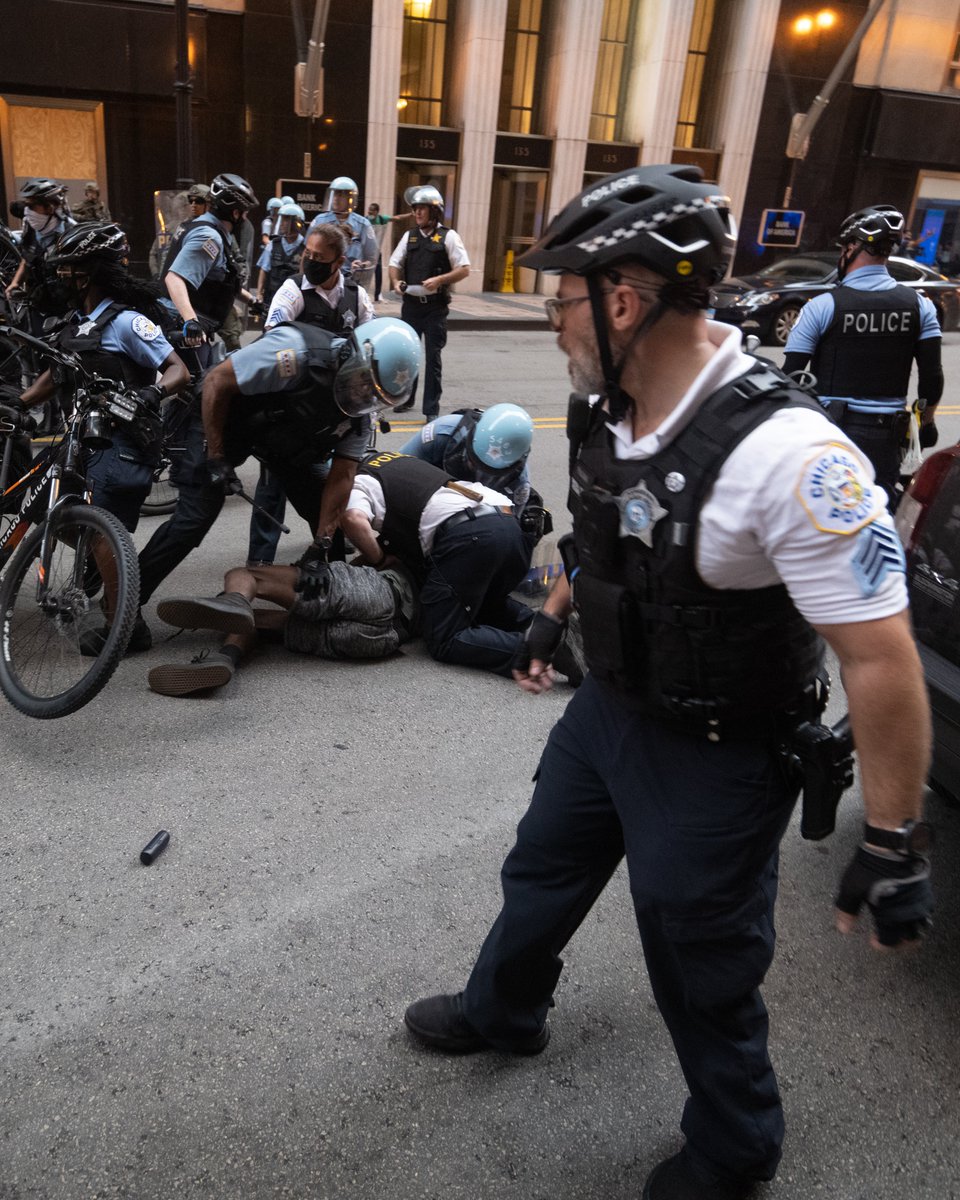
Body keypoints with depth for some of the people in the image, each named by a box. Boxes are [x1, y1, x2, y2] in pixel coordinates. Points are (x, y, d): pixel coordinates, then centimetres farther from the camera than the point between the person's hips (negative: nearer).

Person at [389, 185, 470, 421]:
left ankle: (431, 409, 2)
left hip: (435, 306, -4)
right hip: (411, 304, 5)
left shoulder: (448, 237, -3)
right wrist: (396, 281, -7)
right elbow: (395, 264, 14)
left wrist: (439, 280, -20)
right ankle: (405, 399, 28)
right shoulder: (410, 236, 11)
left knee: (433, 357, -2)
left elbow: (464, 269, -7)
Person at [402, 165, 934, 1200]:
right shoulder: (606, 412, -6)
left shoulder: (784, 453, -32)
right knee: (540, 875, 27)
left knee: (703, 974, 13)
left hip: (716, 756, -7)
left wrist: (892, 844, -23)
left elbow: (879, 656, -28)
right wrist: (553, 613, 26)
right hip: (609, 703, 8)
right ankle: (502, 1013, 58)